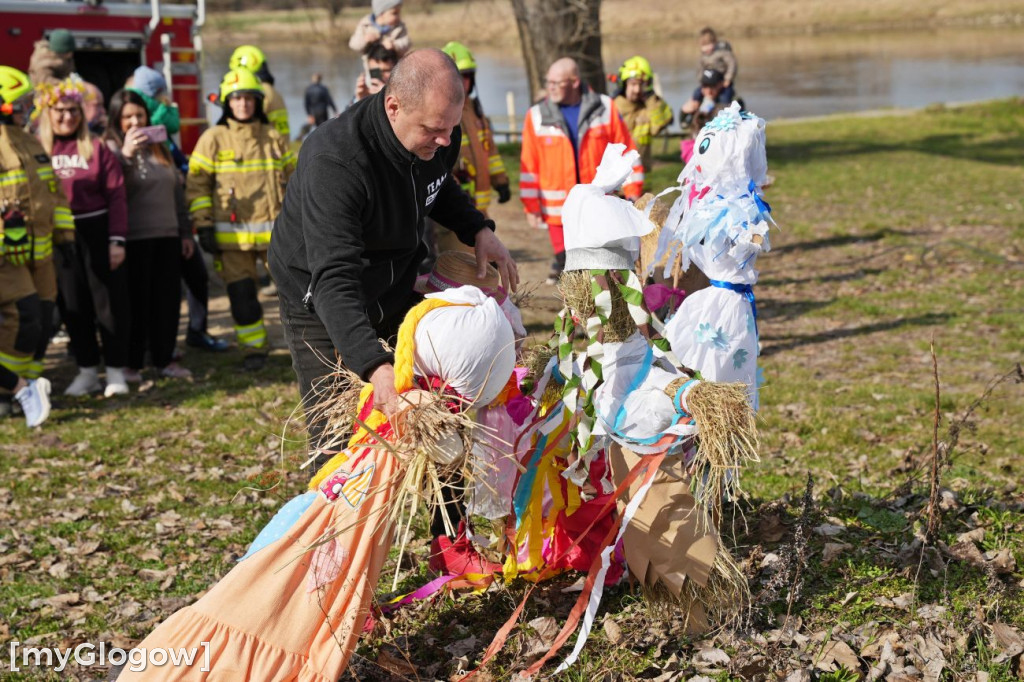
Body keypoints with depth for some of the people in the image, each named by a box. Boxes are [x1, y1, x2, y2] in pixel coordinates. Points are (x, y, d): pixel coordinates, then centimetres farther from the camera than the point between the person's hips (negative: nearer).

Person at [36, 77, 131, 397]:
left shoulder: (96, 147, 0)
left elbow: (115, 194, -3)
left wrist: (117, 239, -10)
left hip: (97, 232, -2)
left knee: (109, 301, 2)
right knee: (72, 306, 10)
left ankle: (116, 371, 12)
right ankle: (87, 371, 21)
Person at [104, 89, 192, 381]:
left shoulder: (159, 148, 15)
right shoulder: (112, 149, -3)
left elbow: (177, 191, 19)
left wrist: (185, 231, 16)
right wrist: (126, 154, -27)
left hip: (167, 237, 5)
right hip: (133, 238, -5)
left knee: (168, 299, 7)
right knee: (136, 301, -1)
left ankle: (165, 358, 17)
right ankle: (131, 363, 7)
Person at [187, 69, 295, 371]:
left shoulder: (273, 137, 9)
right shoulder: (213, 139, 1)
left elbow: (293, 178, 17)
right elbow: (197, 184, 1)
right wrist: (203, 226, -5)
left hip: (275, 229, 2)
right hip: (232, 235, -1)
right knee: (242, 295, 2)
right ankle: (254, 348, 17)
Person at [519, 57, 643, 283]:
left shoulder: (605, 108, -1)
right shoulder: (537, 116, 0)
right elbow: (529, 165, 2)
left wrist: (632, 193, 0)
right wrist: (531, 206, -1)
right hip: (558, 211, 0)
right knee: (566, 263, 4)